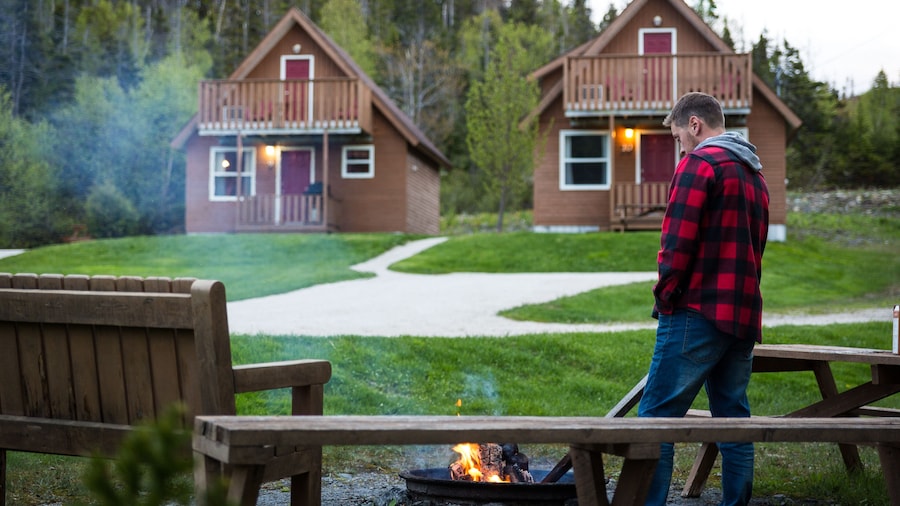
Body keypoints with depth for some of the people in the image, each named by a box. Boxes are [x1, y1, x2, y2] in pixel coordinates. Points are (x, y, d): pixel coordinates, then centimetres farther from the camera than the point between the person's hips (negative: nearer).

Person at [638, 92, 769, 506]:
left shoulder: (699, 162, -7)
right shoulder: (754, 173, 21)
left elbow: (677, 241, -15)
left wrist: (665, 295, -5)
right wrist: (737, 297, 17)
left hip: (698, 313, -9)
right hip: (743, 315, 9)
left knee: (657, 417, -6)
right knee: (734, 418, 11)